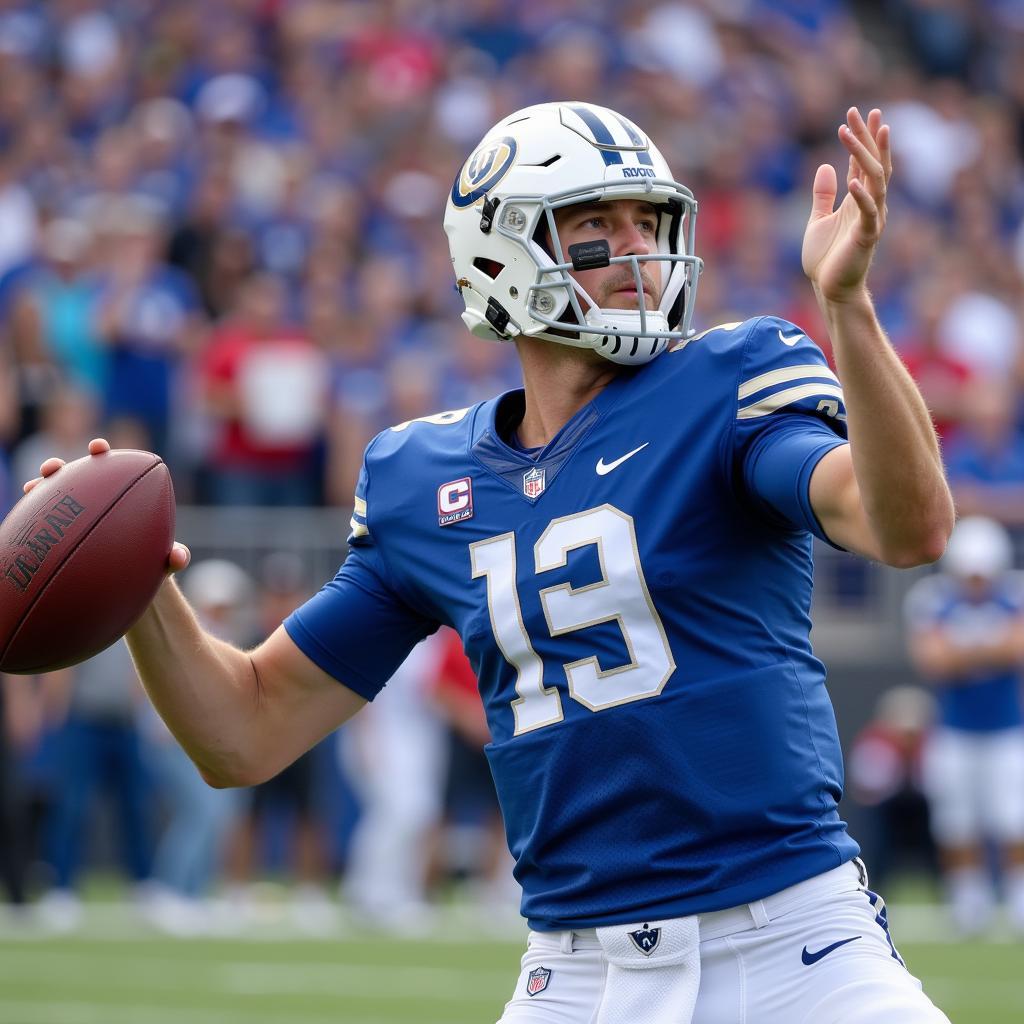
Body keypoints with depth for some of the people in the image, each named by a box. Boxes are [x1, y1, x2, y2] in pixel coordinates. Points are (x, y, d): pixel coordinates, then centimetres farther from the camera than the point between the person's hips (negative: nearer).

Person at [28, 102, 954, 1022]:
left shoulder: (729, 387, -2)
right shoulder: (422, 484, 8)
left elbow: (910, 528, -22)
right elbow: (248, 736, 12)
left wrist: (844, 304, -33)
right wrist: (139, 593, -5)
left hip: (791, 947, -3)